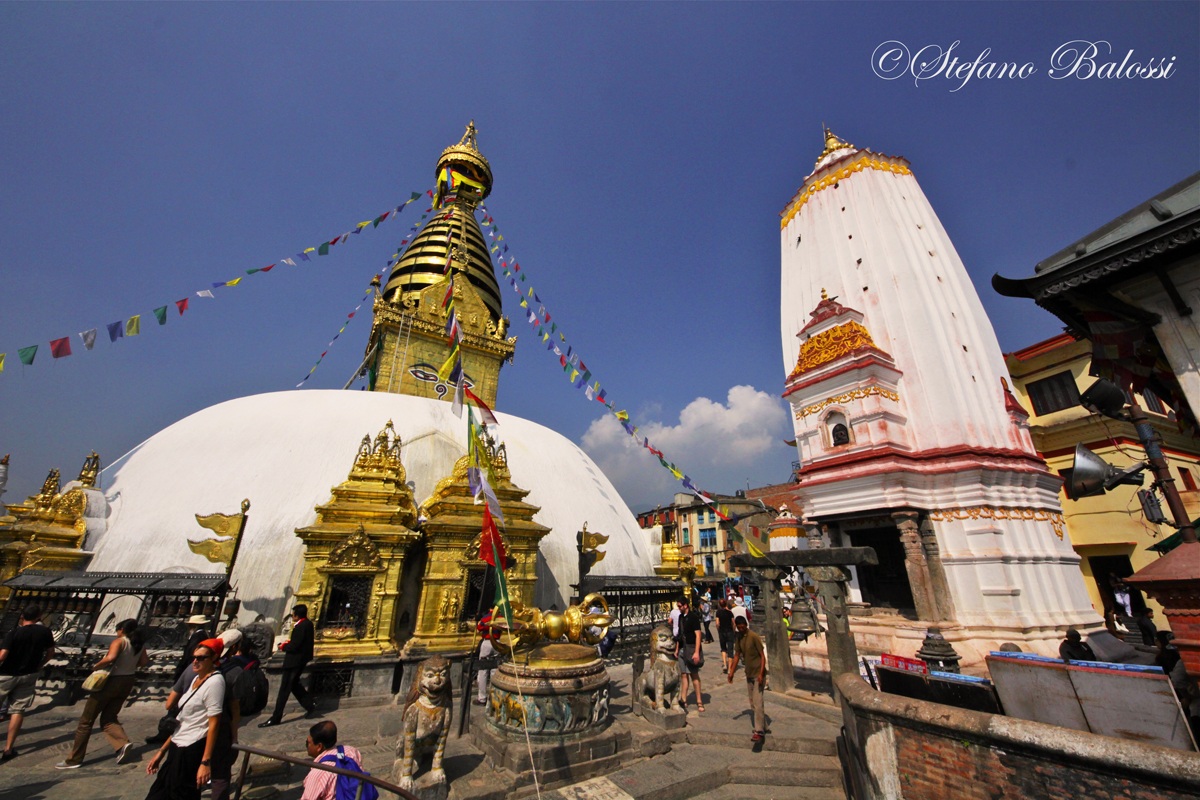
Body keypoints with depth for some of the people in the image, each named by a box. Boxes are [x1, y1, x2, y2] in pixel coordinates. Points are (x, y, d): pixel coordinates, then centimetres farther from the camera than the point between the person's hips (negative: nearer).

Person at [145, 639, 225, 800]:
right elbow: (183, 721, 18)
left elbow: (214, 724, -20)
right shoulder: (196, 679, 11)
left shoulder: (215, 681, -17)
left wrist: (206, 762, -22)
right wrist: (162, 751, 17)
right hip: (177, 747, 8)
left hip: (194, 750, -8)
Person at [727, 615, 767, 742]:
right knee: (753, 704, 13)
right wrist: (731, 672, 11)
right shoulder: (739, 637, 4)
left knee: (757, 703, -10)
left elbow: (762, 656, -16)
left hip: (758, 674, -7)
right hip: (749, 674, 7)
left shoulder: (754, 637, -18)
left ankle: (759, 731, -6)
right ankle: (763, 727, 26)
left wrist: (761, 674, -23)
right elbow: (737, 655, 11)